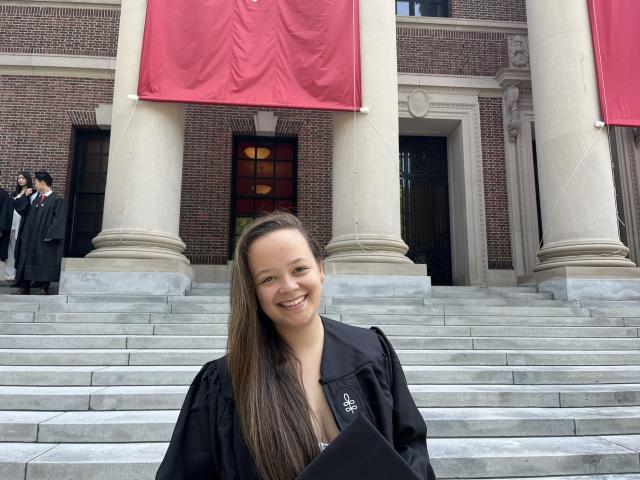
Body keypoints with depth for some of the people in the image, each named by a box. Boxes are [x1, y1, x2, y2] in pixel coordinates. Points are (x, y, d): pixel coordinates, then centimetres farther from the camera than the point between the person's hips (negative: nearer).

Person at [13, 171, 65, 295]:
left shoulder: (57, 200, -9)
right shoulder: (36, 198, 12)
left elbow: (58, 220, -15)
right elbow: (24, 210, 19)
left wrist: (50, 235, -20)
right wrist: (25, 196, 9)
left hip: (45, 240, -7)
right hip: (30, 237, 7)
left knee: (45, 264, -1)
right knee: (27, 262, 9)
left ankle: (44, 288, 8)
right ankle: (24, 287, 16)